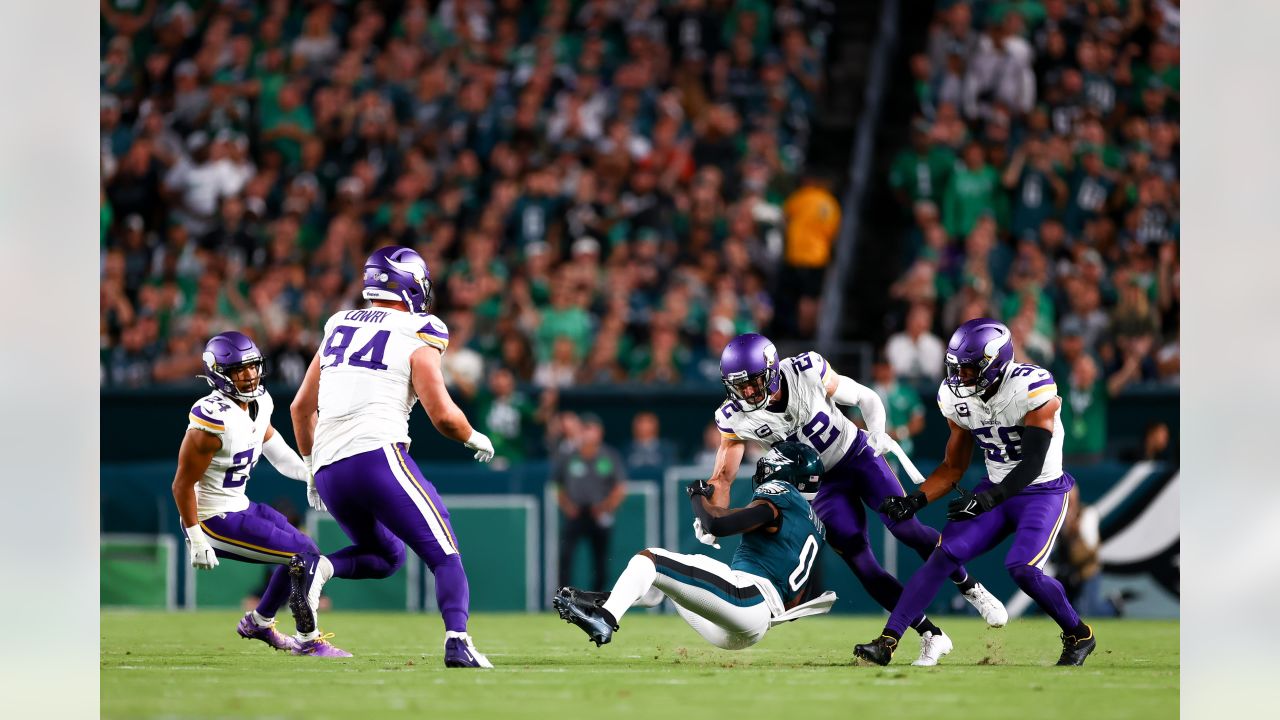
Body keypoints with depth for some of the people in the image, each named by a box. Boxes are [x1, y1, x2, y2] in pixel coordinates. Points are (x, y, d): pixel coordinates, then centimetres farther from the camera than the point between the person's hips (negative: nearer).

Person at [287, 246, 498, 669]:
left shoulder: (339, 328, 19)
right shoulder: (415, 337, 1)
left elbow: (301, 407, 24)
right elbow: (443, 415, -6)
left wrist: (312, 466, 34)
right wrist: (474, 439, 14)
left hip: (328, 470, 6)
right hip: (378, 455, -6)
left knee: (385, 555, 23)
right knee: (443, 553, 0)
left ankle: (316, 568, -5)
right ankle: (457, 642, -21)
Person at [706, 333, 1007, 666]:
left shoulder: (808, 373, -23)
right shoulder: (737, 418, -18)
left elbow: (866, 398, -9)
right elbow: (723, 477, -11)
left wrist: (877, 432, -28)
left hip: (858, 455, -2)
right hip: (821, 484, 2)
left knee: (906, 528, -17)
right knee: (858, 561, -10)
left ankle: (971, 589, 7)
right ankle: (931, 636, -2)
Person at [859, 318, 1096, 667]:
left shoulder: (1033, 389, -24)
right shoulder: (957, 397, -4)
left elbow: (1032, 465, -24)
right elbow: (953, 467, 8)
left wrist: (986, 501, -33)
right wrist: (915, 501, -7)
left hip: (1042, 492, -6)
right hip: (996, 489, 6)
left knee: (1022, 568, -24)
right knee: (944, 555, -11)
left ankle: (1079, 636, 1)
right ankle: (887, 642, -13)